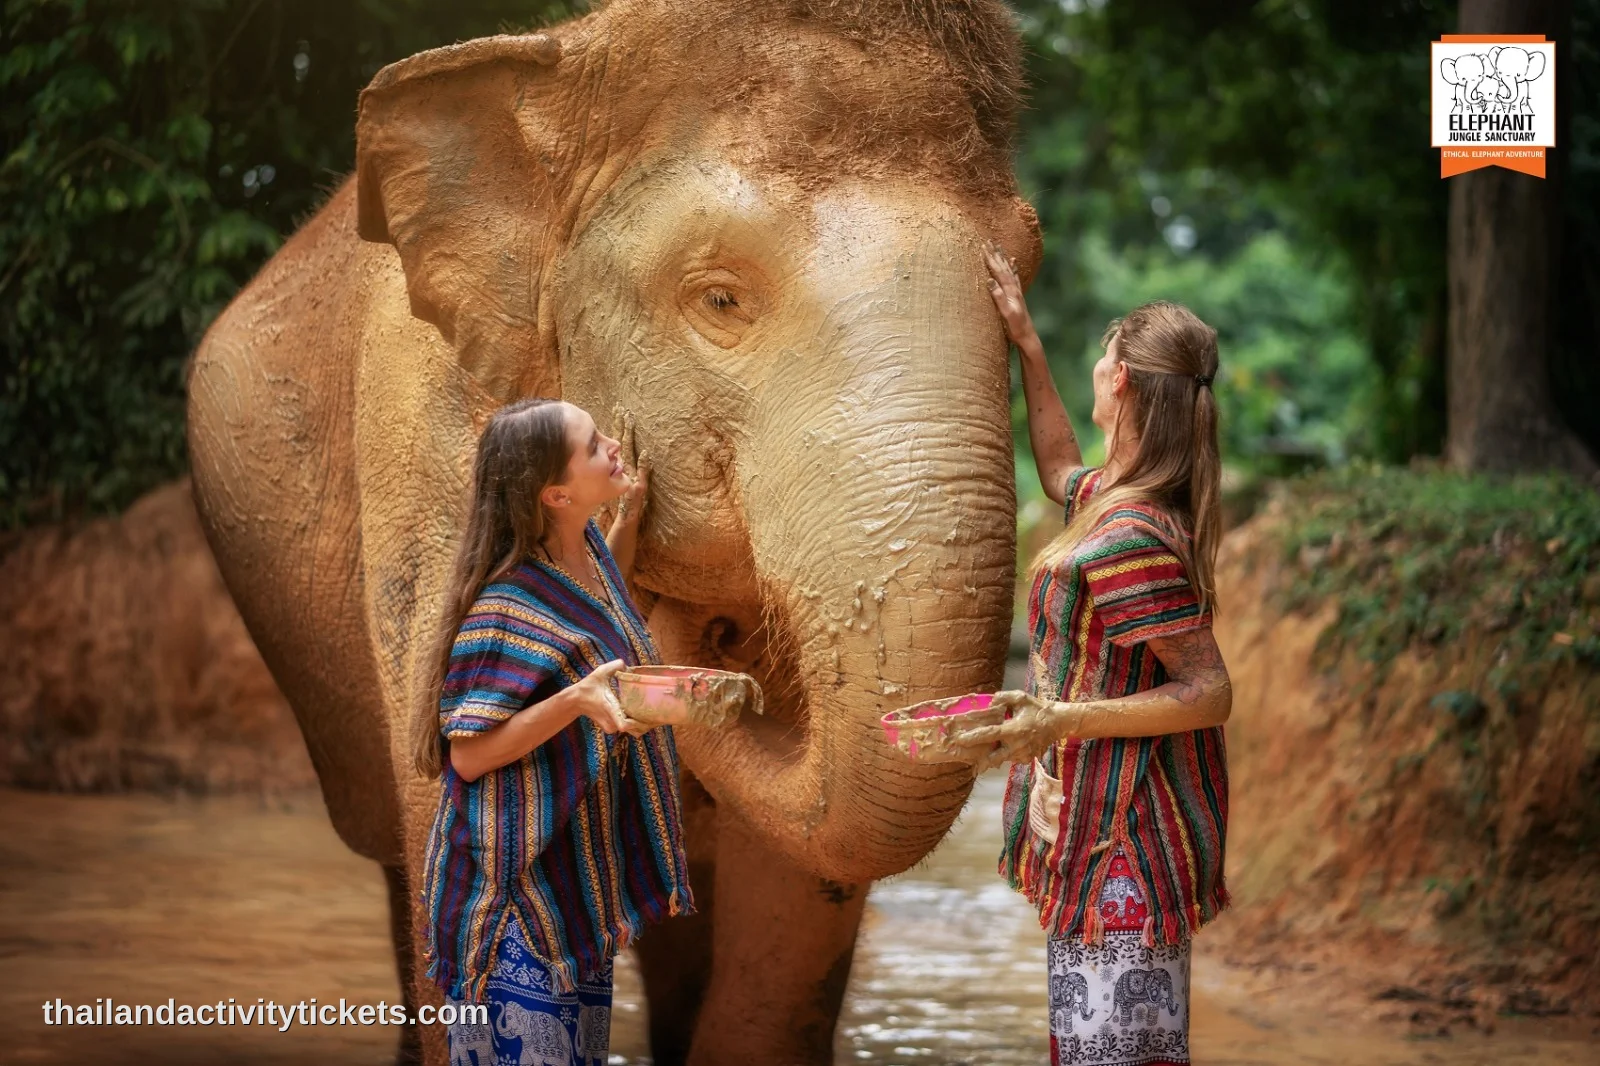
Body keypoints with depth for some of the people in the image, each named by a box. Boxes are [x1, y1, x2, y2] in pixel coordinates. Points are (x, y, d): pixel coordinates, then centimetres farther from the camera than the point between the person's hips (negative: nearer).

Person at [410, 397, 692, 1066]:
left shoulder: (590, 551, 3)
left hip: (582, 874, 9)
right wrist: (577, 700, -32)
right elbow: (469, 755, -21)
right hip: (518, 887, -9)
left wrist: (631, 517, 16)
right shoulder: (506, 609, -22)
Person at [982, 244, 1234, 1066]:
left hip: (1119, 843, -10)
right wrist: (1027, 347, 31)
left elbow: (1209, 690, -22)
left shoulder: (1126, 536, -22)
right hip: (1131, 840, 10)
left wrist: (1065, 721, -28)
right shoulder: (1135, 499, 8)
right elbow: (1062, 473, 33)